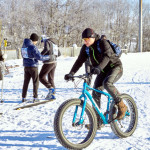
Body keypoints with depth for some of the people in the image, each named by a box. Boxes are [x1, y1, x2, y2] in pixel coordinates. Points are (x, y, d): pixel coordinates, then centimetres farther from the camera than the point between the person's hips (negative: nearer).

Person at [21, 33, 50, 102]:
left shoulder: (24, 46, 6)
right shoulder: (32, 47, -18)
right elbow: (39, 57, -21)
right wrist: (48, 57, -7)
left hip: (26, 66, 7)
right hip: (33, 66, -7)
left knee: (26, 82, 13)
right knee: (36, 82, 4)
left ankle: (23, 97, 13)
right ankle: (35, 97, 3)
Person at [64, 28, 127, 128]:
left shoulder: (102, 43, -22)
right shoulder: (86, 48, -3)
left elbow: (107, 56, -38)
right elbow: (80, 61, -5)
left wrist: (98, 68, -55)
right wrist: (71, 73, -20)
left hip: (115, 67, -7)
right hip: (103, 71, 7)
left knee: (107, 83, -36)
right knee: (95, 94, -6)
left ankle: (121, 106, -18)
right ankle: (97, 121, 2)